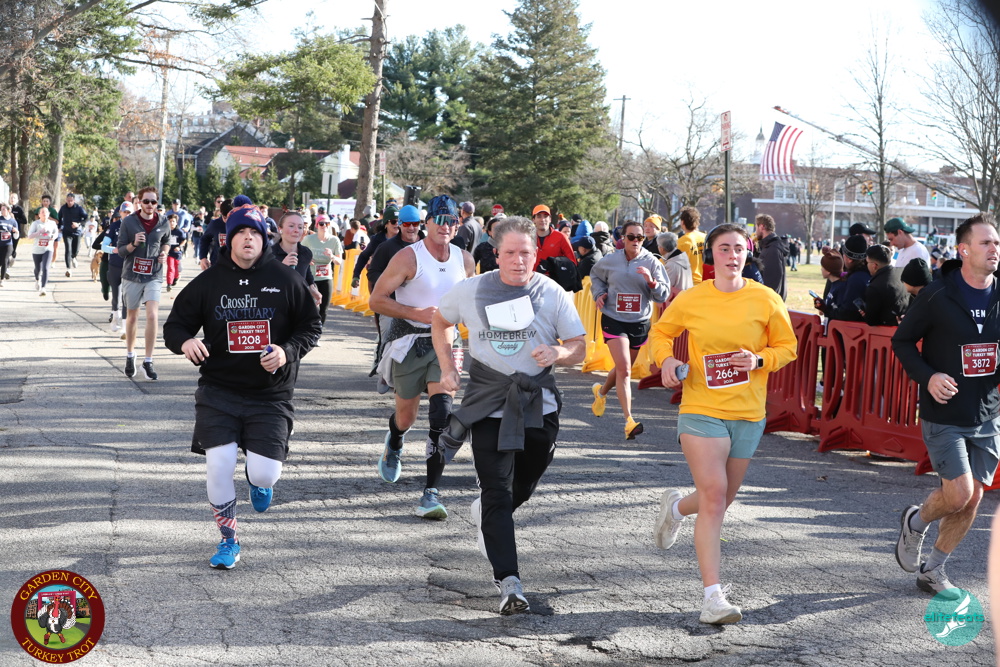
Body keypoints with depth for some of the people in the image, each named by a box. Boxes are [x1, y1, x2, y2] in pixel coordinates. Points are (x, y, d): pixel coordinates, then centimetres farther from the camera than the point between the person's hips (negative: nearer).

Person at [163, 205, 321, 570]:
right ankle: (228, 540, 14)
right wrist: (185, 341, -17)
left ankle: (260, 479, 34)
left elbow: (311, 327, 6)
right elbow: (175, 325, 6)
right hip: (218, 391, 1)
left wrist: (287, 351, -13)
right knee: (219, 467, -10)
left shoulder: (286, 280, 0)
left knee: (264, 473, -9)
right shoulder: (208, 282, 1)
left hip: (271, 395, -1)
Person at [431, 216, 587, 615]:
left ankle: (486, 515, 49)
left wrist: (558, 353, -19)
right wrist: (447, 369, 9)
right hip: (490, 406, -1)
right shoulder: (471, 290, 0)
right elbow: (441, 322, 19)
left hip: (539, 405, 2)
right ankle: (508, 581, -14)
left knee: (523, 488, 16)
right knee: (497, 494, -11)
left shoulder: (552, 294, -1)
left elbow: (579, 348, 4)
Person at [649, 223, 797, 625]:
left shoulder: (766, 300, -2)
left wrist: (758, 360, -12)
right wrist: (666, 359, -7)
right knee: (714, 496, -14)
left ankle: (676, 506, 50)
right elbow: (661, 332, 13)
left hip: (749, 413, 3)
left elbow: (787, 346, 7)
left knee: (722, 498, 15)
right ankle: (713, 596, -12)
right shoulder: (690, 300, -3)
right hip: (702, 410, -3)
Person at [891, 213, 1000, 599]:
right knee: (958, 494, -12)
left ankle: (933, 570, 24)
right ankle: (915, 521, 21)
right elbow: (901, 341, 0)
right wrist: (926, 375, -15)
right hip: (943, 416, -4)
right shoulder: (937, 296, -9)